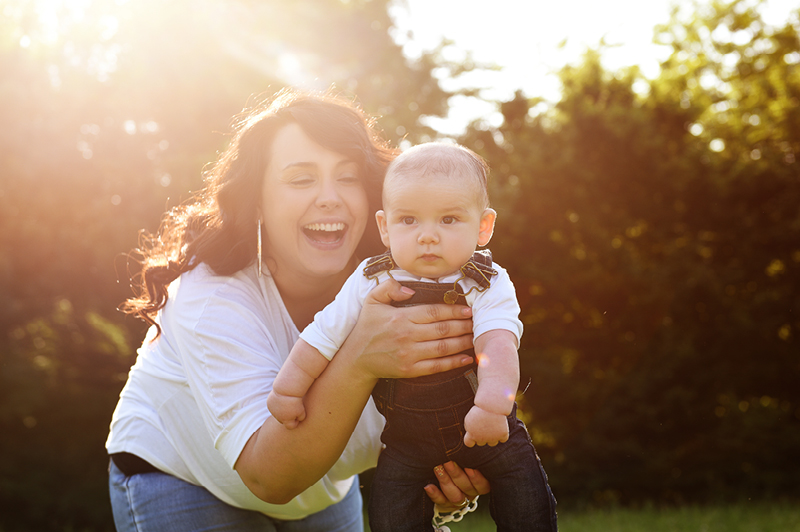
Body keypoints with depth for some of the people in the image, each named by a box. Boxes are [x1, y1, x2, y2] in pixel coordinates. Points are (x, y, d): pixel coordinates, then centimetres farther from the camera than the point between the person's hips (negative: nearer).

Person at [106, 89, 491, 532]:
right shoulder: (208, 296, -32)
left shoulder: (388, 286, -19)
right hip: (179, 478, -4)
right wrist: (358, 363, -54)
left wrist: (450, 470, -36)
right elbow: (268, 476, -39)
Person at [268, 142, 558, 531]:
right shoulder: (369, 284, -10)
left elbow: (496, 345, -32)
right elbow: (322, 338, -2)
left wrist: (492, 405, -48)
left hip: (484, 426, -1)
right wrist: (288, 389, 0)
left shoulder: (488, 287, -17)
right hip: (407, 437, 2)